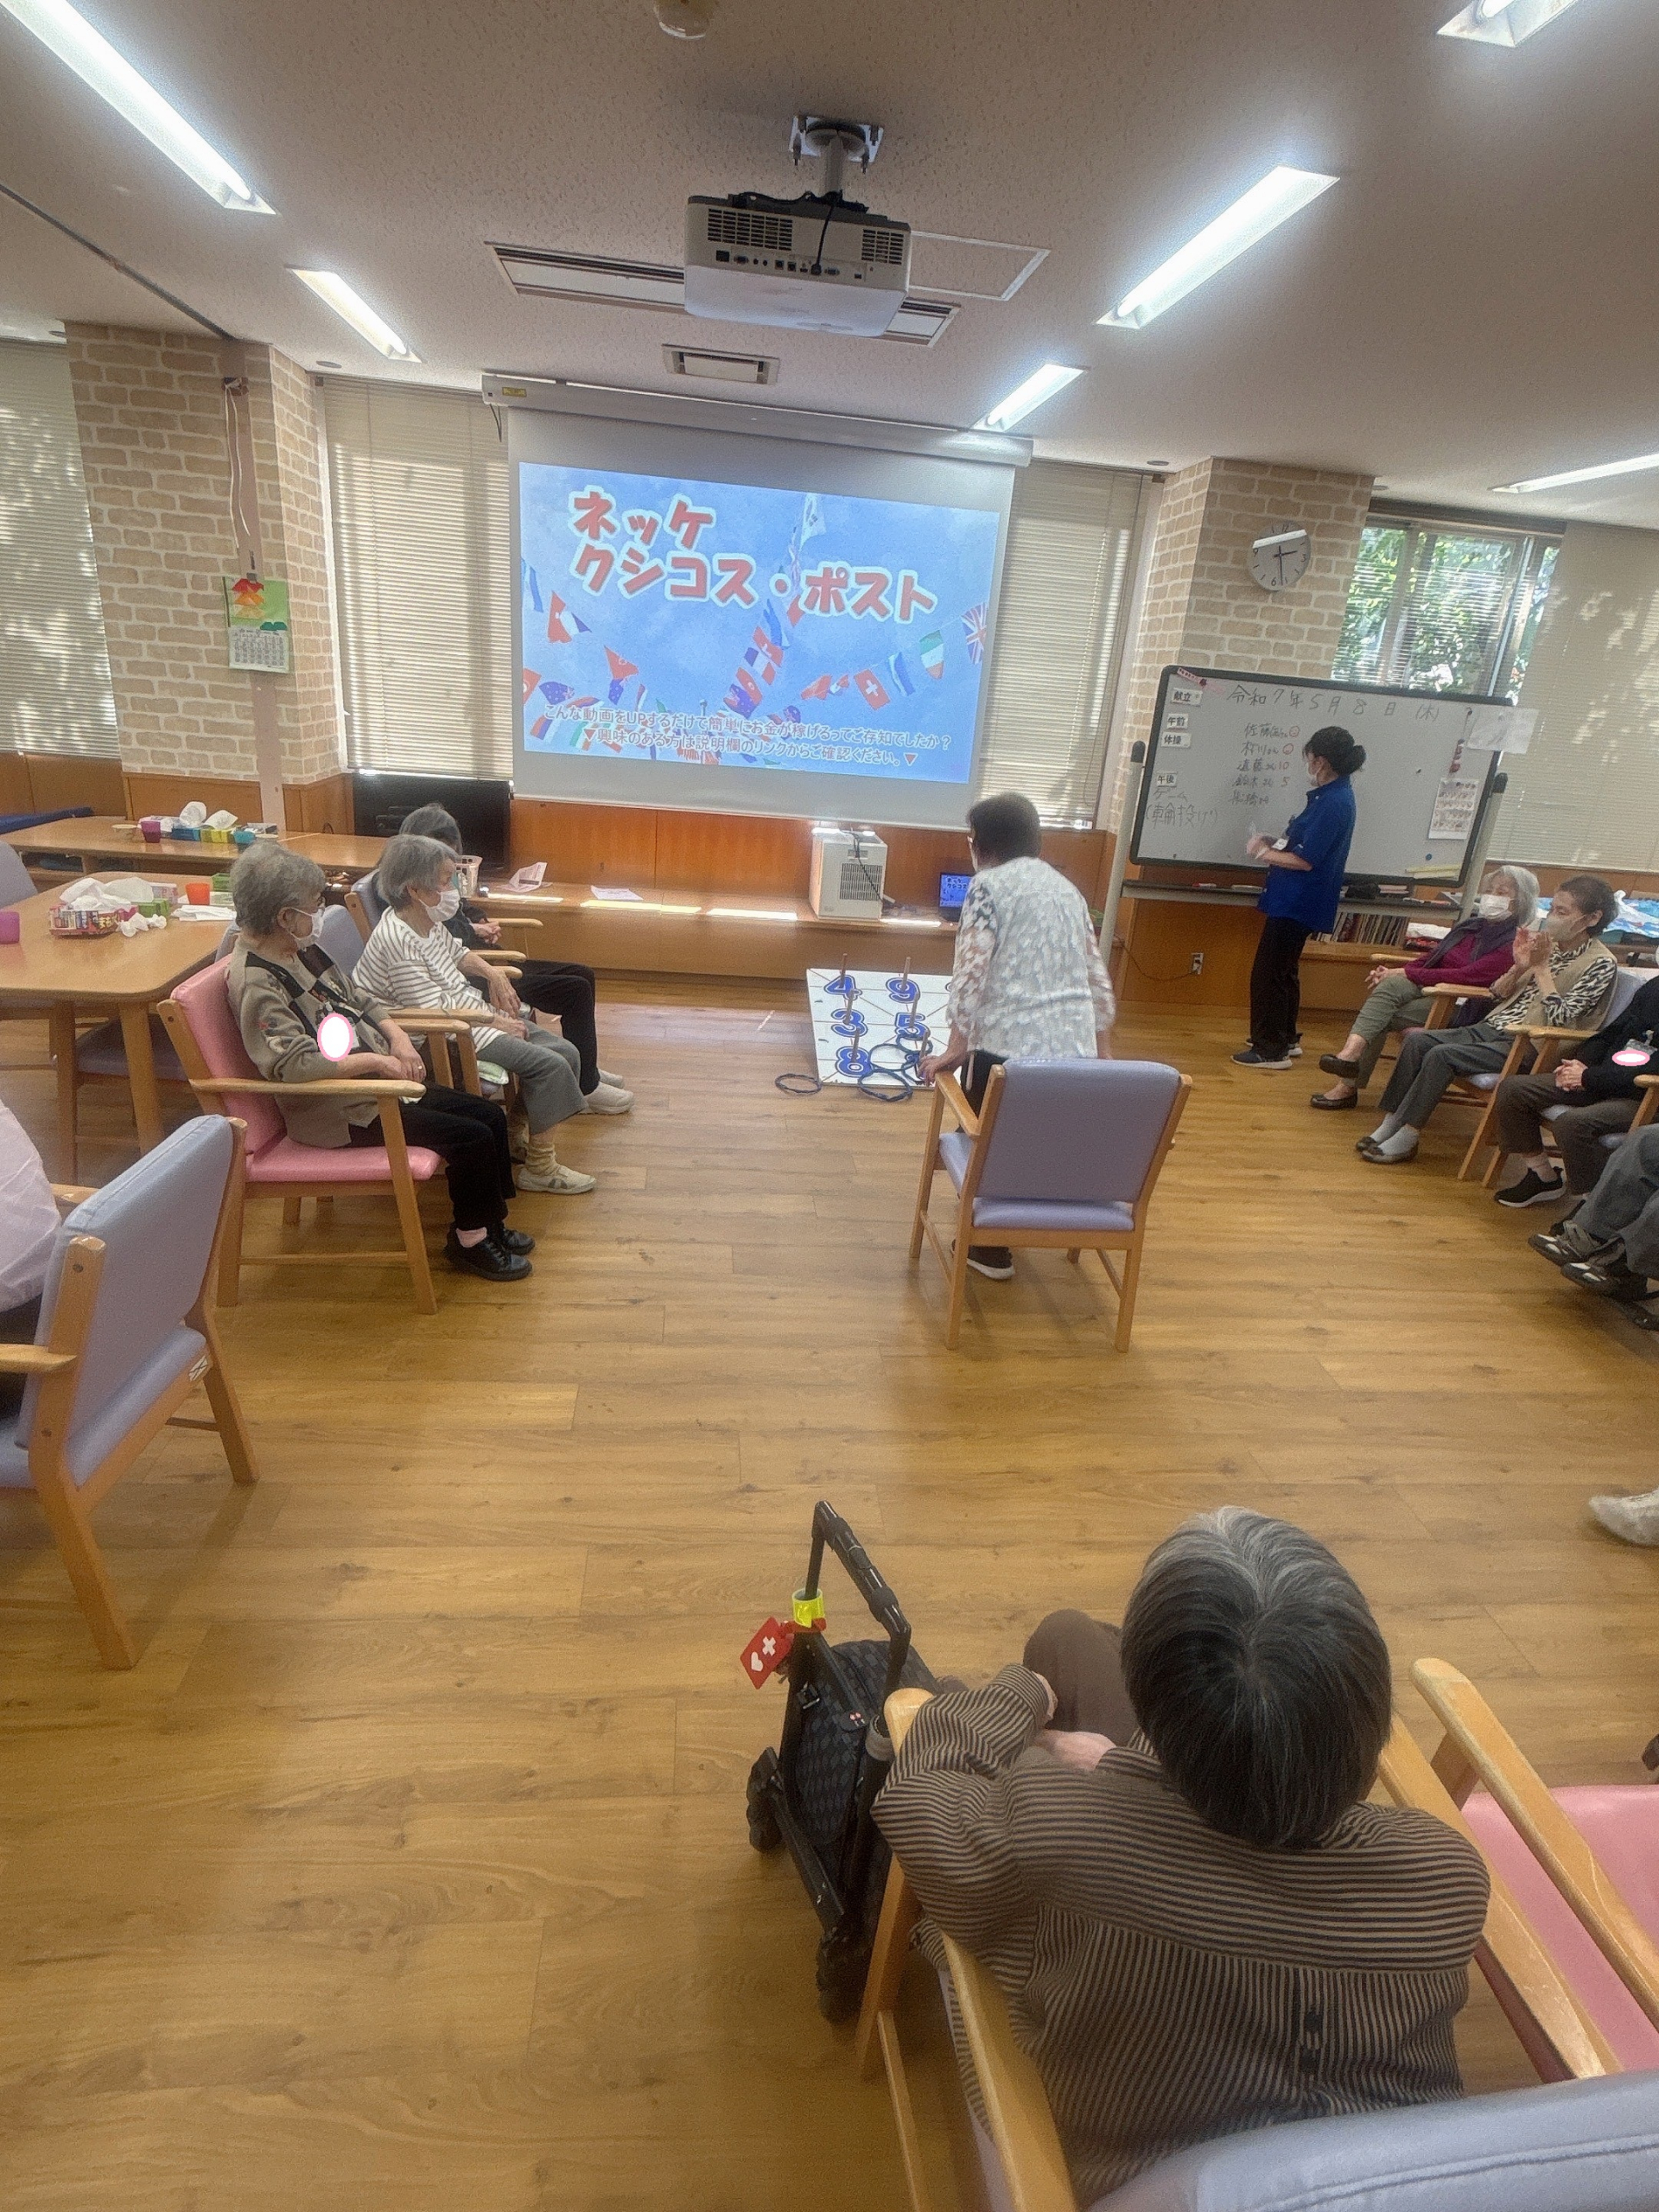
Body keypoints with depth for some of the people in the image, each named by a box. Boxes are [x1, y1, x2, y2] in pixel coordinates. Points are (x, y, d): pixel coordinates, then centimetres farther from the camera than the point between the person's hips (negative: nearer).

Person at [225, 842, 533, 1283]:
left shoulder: (301, 949, 7)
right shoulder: (256, 984, -21)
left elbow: (356, 998, 16)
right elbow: (294, 1063, -32)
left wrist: (397, 1036, -2)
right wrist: (374, 1059, -26)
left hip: (378, 1081, 10)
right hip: (340, 1112, -10)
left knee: (491, 1117, 6)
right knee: (470, 1138, -15)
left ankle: (490, 1224, 23)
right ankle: (469, 1241, 6)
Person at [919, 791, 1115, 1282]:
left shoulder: (989, 885, -2)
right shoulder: (1067, 888, 18)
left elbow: (969, 975, -12)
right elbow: (1098, 978, 19)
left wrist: (955, 1049, -7)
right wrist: (1103, 1052, 26)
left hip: (1007, 1046, -6)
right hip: (1076, 1051, 6)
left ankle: (990, 1246, 22)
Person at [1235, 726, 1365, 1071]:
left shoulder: (1334, 803, -20)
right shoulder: (1335, 795, 10)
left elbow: (1305, 860, -21)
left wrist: (1265, 853, -8)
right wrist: (1275, 844, 5)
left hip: (1298, 903, -10)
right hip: (1296, 900, 10)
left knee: (1269, 974, -4)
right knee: (1283, 971, 20)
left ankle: (1270, 1050, 3)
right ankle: (1285, 1039, 32)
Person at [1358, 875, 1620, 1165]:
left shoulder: (1601, 964, -7)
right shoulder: (1549, 945, 14)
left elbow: (1559, 1017, -17)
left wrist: (1541, 967, -12)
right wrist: (1519, 967, -4)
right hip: (1492, 1027, 8)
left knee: (1441, 1055, -26)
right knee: (1417, 1040, -13)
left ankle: (1404, 1141, -20)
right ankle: (1389, 1126, -12)